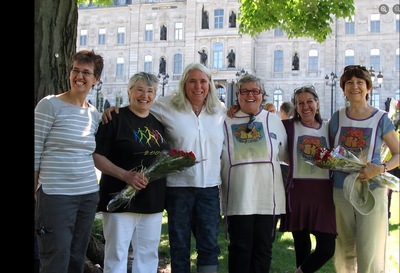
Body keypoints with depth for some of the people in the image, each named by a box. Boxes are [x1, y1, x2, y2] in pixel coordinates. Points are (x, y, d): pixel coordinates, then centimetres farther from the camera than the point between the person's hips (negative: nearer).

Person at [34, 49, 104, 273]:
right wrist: (36, 192, -6)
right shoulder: (50, 105, -6)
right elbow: (35, 151, -7)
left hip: (89, 195, 6)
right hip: (55, 195, -5)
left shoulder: (95, 113, 10)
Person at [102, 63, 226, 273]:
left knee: (209, 246, 9)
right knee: (179, 246, 11)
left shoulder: (221, 110, 7)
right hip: (178, 186, -2)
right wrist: (113, 110, -8)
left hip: (210, 187, 3)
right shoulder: (168, 106, -3)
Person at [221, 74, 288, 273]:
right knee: (240, 249, 4)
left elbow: (286, 155, 14)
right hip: (238, 198, -2)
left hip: (267, 197, 2)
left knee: (263, 249, 10)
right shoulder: (226, 122, 3)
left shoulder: (274, 121, 8)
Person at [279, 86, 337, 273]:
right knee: (302, 247, 7)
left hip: (323, 192, 2)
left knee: (327, 249, -2)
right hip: (297, 191, -2)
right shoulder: (289, 126, 2)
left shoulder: (328, 128, 9)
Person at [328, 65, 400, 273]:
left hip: (371, 191, -3)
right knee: (344, 253, 13)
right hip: (341, 191, 3)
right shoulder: (337, 118, 4)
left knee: (370, 254, -2)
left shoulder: (381, 119, -4)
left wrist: (381, 169, -18)